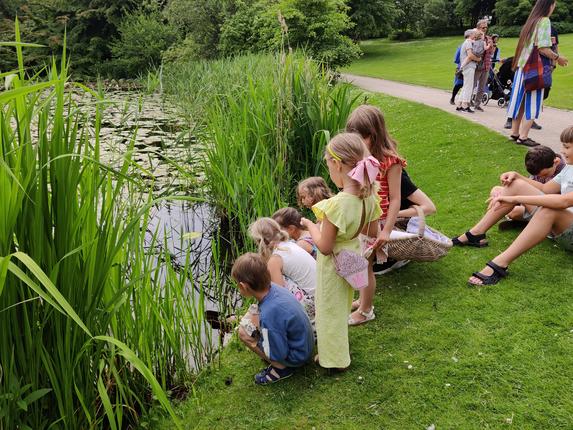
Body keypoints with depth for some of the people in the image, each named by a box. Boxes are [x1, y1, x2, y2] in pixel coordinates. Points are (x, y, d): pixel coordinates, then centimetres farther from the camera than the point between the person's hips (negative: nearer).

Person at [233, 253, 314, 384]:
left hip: (297, 357, -8)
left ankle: (280, 368, 0)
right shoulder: (273, 287, -12)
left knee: (244, 331, -15)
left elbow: (278, 354, -23)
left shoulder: (269, 314, -35)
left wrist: (254, 327, -13)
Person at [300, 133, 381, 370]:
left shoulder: (336, 204, -36)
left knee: (331, 309, 16)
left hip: (334, 264, -7)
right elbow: (373, 231, 0)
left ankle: (334, 359, 35)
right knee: (342, 305, 30)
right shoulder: (370, 196, -14)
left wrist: (310, 225, -11)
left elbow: (325, 247, -26)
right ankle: (338, 348, 54)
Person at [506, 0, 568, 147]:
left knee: (521, 101, 11)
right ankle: (523, 137, -6)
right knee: (532, 103, -4)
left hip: (522, 67, 8)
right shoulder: (544, 21, -8)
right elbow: (542, 48, -17)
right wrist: (557, 58, -5)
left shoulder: (530, 22, 16)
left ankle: (515, 133, 15)